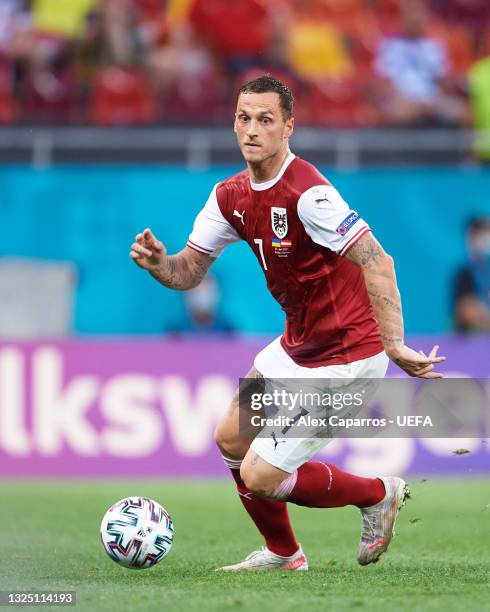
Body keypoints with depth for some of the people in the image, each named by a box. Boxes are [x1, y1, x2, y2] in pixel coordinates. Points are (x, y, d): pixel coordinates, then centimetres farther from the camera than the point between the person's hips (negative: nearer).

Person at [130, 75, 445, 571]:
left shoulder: (306, 192, -25)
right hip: (296, 346, 9)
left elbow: (377, 262, -31)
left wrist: (394, 344, -38)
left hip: (345, 356, -9)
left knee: (260, 476, -10)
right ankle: (282, 553, 38)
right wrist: (158, 263, -15)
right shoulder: (231, 195, 2)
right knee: (231, 440, 18)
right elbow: (190, 271, 8)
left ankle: (379, 494, 13)